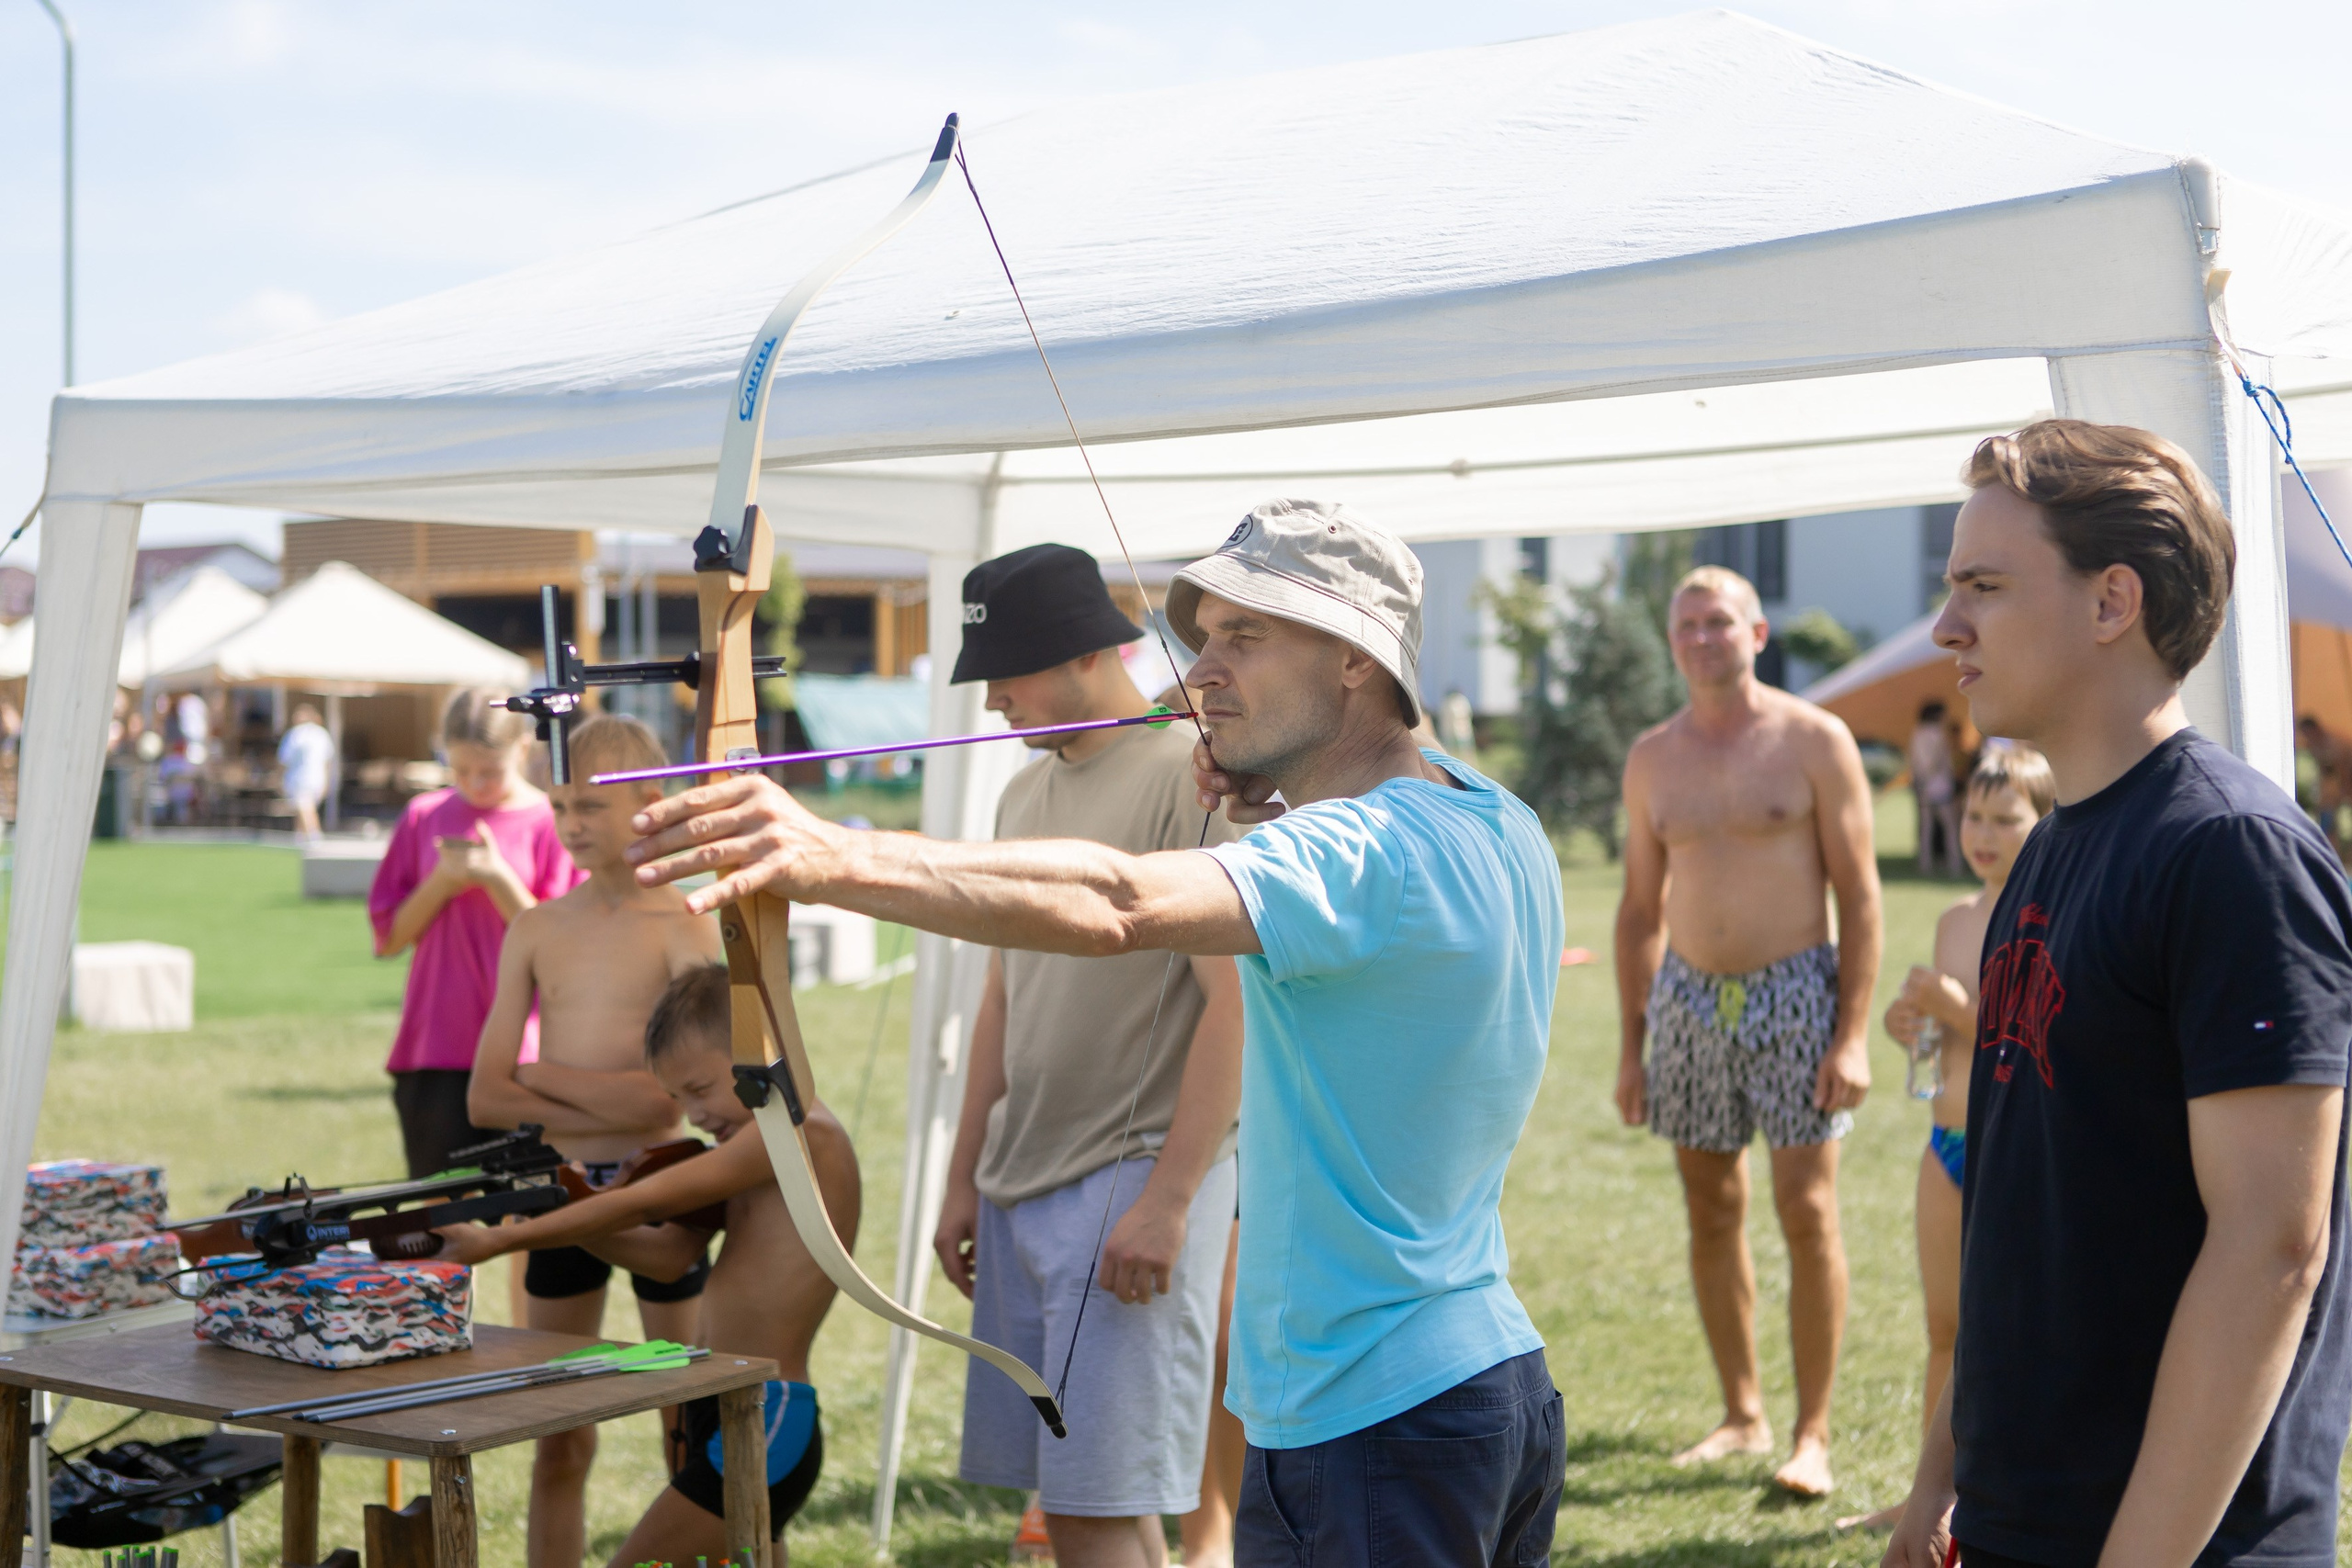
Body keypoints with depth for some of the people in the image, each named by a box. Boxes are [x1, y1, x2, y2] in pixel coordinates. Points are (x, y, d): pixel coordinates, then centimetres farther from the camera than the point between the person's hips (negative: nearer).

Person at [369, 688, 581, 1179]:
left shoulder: (550, 822, -1)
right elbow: (390, 938, 9)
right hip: (434, 1047, 3)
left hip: (522, 1049, -2)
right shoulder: (424, 818, 8)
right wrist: (441, 883, -7)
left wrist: (499, 880, -15)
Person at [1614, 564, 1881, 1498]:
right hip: (1687, 995, 4)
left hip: (1795, 990, -4)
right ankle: (1742, 1415, 18)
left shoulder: (1813, 741, -3)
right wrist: (1630, 1044, 10)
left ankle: (1813, 1434, -1)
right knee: (1710, 1211, 7)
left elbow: (1859, 894, -5)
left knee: (1807, 1211, -7)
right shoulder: (1653, 758, 9)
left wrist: (1854, 1032, -12)